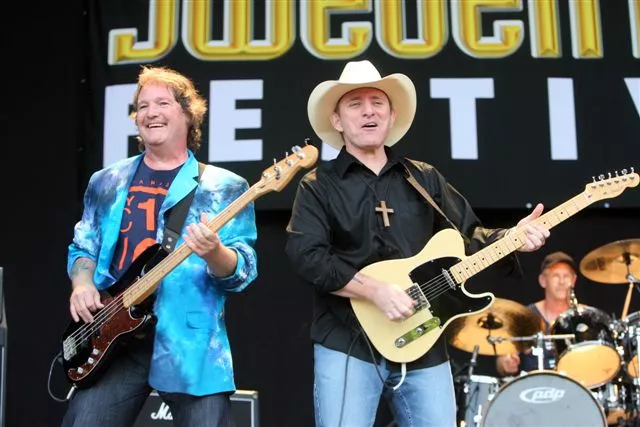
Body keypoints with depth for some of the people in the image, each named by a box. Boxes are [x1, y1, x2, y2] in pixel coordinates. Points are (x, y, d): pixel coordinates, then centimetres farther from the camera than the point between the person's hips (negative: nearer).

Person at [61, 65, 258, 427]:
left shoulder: (224, 187, 2)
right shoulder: (106, 183, 13)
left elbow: (242, 271, -4)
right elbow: (83, 247, 20)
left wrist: (214, 253, -26)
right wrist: (82, 285, -2)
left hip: (190, 342, -3)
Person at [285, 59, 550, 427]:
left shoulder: (425, 179, 14)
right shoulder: (318, 186, 1)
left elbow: (469, 234, 14)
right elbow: (307, 256, -11)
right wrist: (376, 290, -19)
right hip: (347, 344, -3)